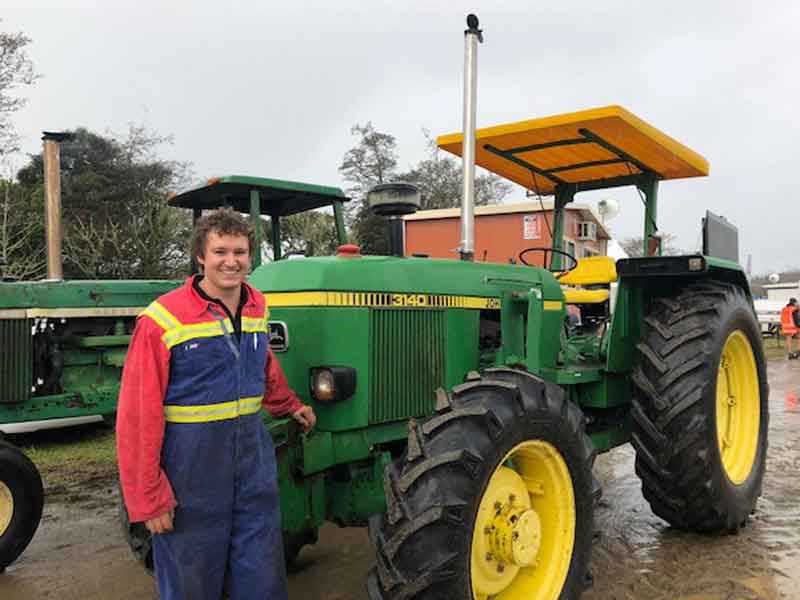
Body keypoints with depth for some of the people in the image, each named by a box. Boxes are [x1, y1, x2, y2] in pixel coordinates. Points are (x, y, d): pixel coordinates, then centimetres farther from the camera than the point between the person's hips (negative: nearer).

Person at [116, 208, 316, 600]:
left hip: (253, 455, 5)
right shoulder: (163, 319, -15)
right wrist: (148, 498, -13)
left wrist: (290, 405, 26)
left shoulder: (258, 308, 3)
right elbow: (138, 417, -14)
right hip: (190, 465, -5)